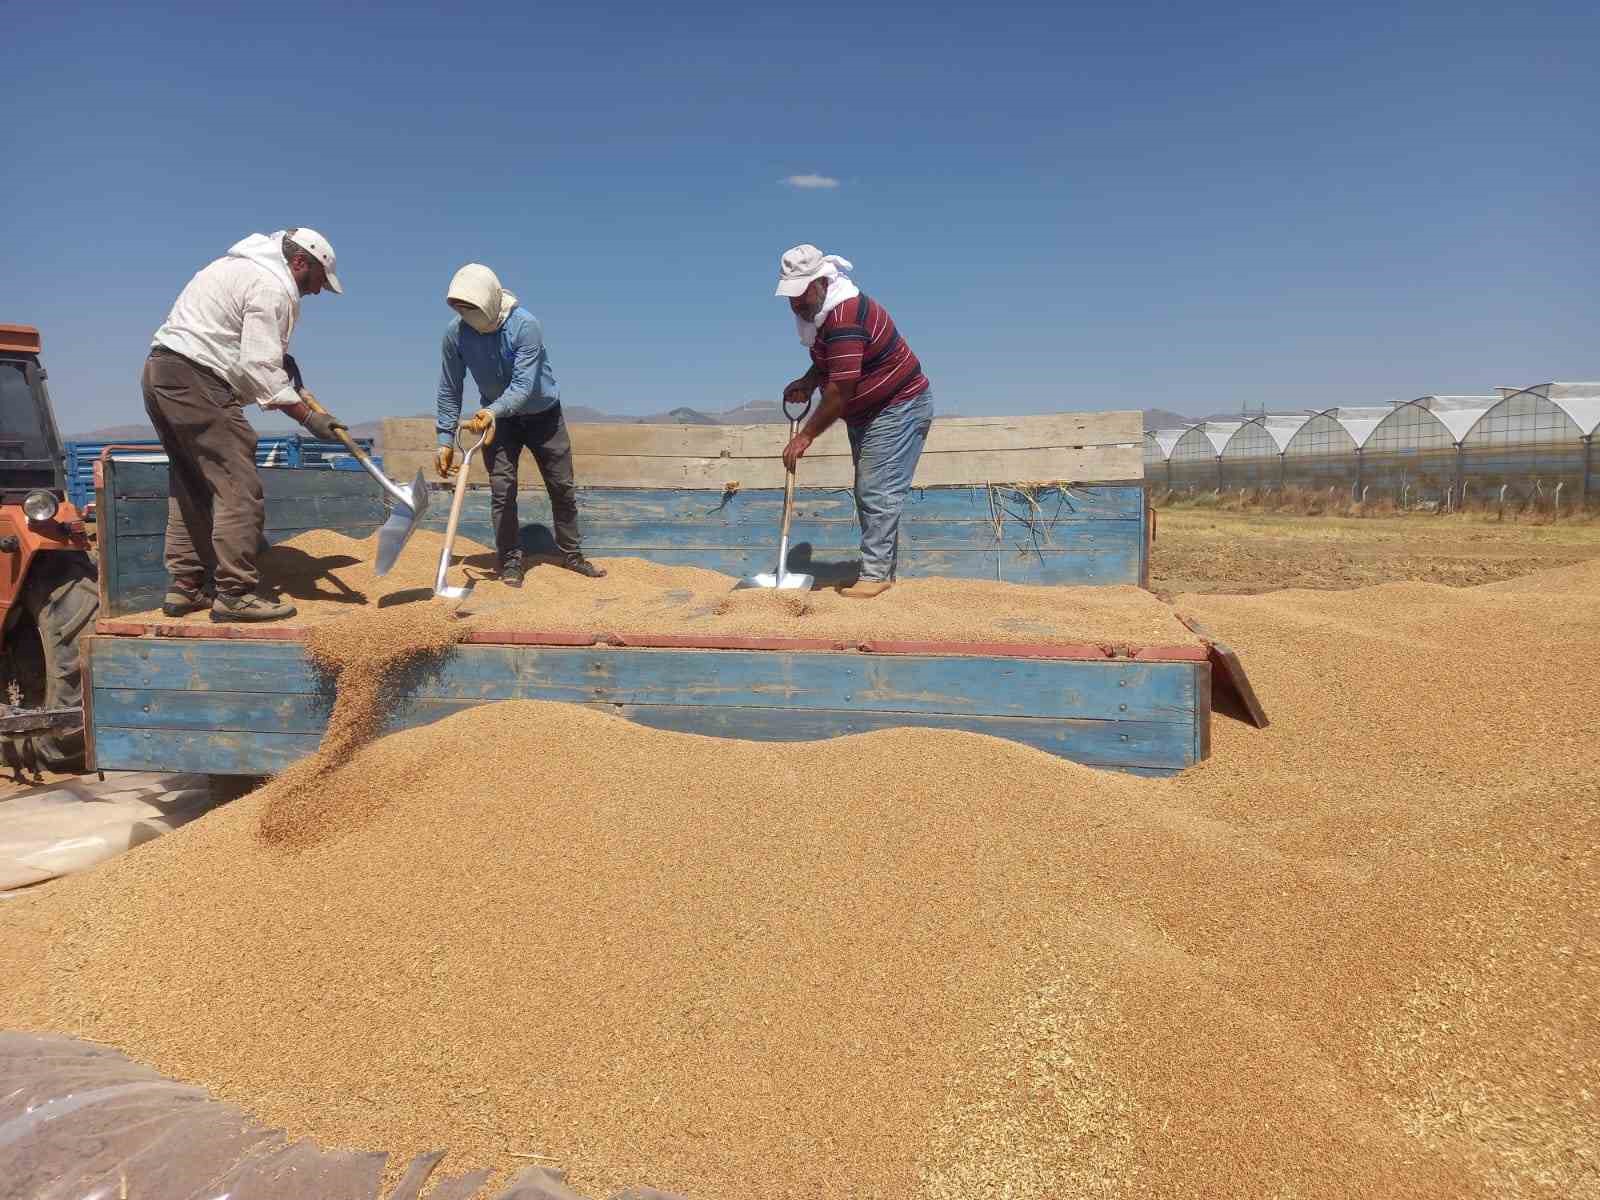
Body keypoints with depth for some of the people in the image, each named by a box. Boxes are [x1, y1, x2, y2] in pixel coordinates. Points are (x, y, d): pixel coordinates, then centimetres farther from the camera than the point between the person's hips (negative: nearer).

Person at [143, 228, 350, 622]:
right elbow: (259, 368, -16)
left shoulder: (243, 266, 23)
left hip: (160, 370, 11)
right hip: (195, 379, -11)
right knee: (238, 488, -11)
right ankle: (235, 593, -13)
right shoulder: (272, 287, -10)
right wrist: (308, 416, -15)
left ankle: (185, 587, 18)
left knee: (192, 487, 15)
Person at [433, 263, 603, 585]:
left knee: (562, 487, 5)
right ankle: (511, 562, 2)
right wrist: (446, 440, -11)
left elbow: (523, 385, -35)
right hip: (497, 417, 2)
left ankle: (571, 555, 20)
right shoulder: (455, 332, -19)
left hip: (542, 413, -1)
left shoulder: (525, 325, -29)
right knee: (502, 491, -8)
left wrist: (492, 411, -52)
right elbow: (449, 390, -9)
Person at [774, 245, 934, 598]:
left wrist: (805, 436, -24)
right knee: (867, 494, 11)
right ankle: (881, 571, 17)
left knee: (879, 494, -15)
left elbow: (841, 390, -30)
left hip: (899, 407, -11)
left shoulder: (845, 317, -28)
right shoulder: (819, 309, 5)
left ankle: (874, 575, -14)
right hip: (866, 413, 11)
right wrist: (808, 380, 0)